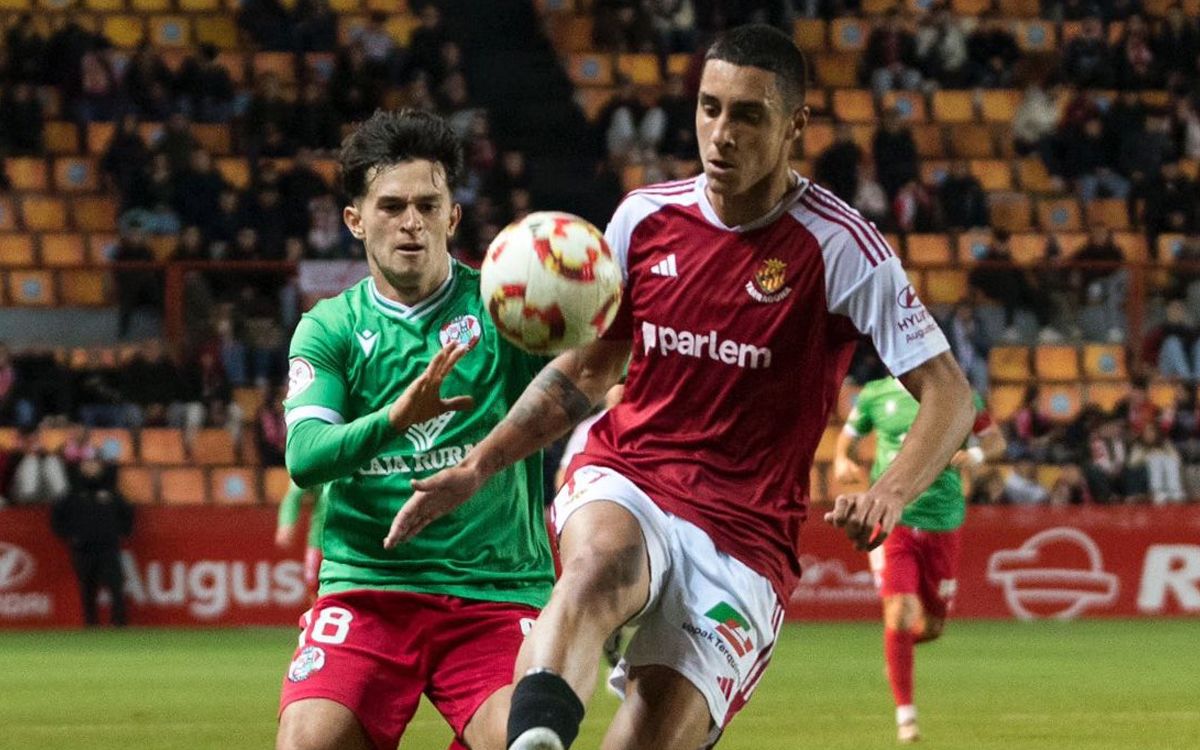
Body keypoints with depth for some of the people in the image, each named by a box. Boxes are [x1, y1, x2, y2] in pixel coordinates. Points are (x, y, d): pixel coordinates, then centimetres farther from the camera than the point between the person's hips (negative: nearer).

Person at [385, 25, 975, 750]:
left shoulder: (841, 246, -7)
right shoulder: (646, 217, 6)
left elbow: (950, 396, -8)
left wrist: (889, 495, -27)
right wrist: (476, 467, 12)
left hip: (745, 536, -2)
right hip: (624, 481, 2)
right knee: (599, 567, -36)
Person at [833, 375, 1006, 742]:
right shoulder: (876, 394, 1)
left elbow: (995, 441, 8)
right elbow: (848, 437, 14)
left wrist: (974, 455, -15)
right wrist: (842, 462, -9)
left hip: (942, 522, 2)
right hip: (892, 519, -2)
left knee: (931, 626, 8)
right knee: (900, 613, -16)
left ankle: (896, 646, 45)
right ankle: (905, 714, -4)